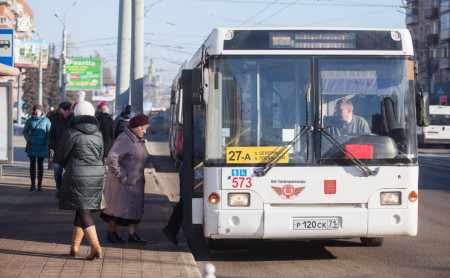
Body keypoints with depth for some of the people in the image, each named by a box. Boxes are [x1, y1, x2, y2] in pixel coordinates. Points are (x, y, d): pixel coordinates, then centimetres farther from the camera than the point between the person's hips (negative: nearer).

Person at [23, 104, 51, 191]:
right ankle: (33, 184, 8)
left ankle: (40, 184, 10)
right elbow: (25, 131, 11)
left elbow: (49, 133, -1)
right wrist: (28, 140, -4)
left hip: (42, 146, -1)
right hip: (32, 146, 1)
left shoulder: (46, 120, -3)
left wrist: (47, 144, -10)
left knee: (40, 165, 5)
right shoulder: (29, 120, 1)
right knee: (32, 164, 2)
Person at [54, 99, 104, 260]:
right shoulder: (98, 134, 7)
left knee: (83, 212, -4)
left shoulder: (71, 133, -9)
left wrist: (66, 167, 23)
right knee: (82, 211, 14)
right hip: (96, 174, 5)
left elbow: (61, 156, 1)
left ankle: (96, 248, -13)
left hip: (77, 175, -5)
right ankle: (74, 246, 20)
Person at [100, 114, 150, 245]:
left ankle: (132, 235, 15)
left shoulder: (139, 140, 10)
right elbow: (111, 159, -26)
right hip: (122, 182, -9)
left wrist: (140, 177, 17)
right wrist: (121, 176, -23)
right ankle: (111, 233, 13)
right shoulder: (124, 140, -20)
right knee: (119, 206, -1)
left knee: (136, 207, 9)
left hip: (135, 181, 9)